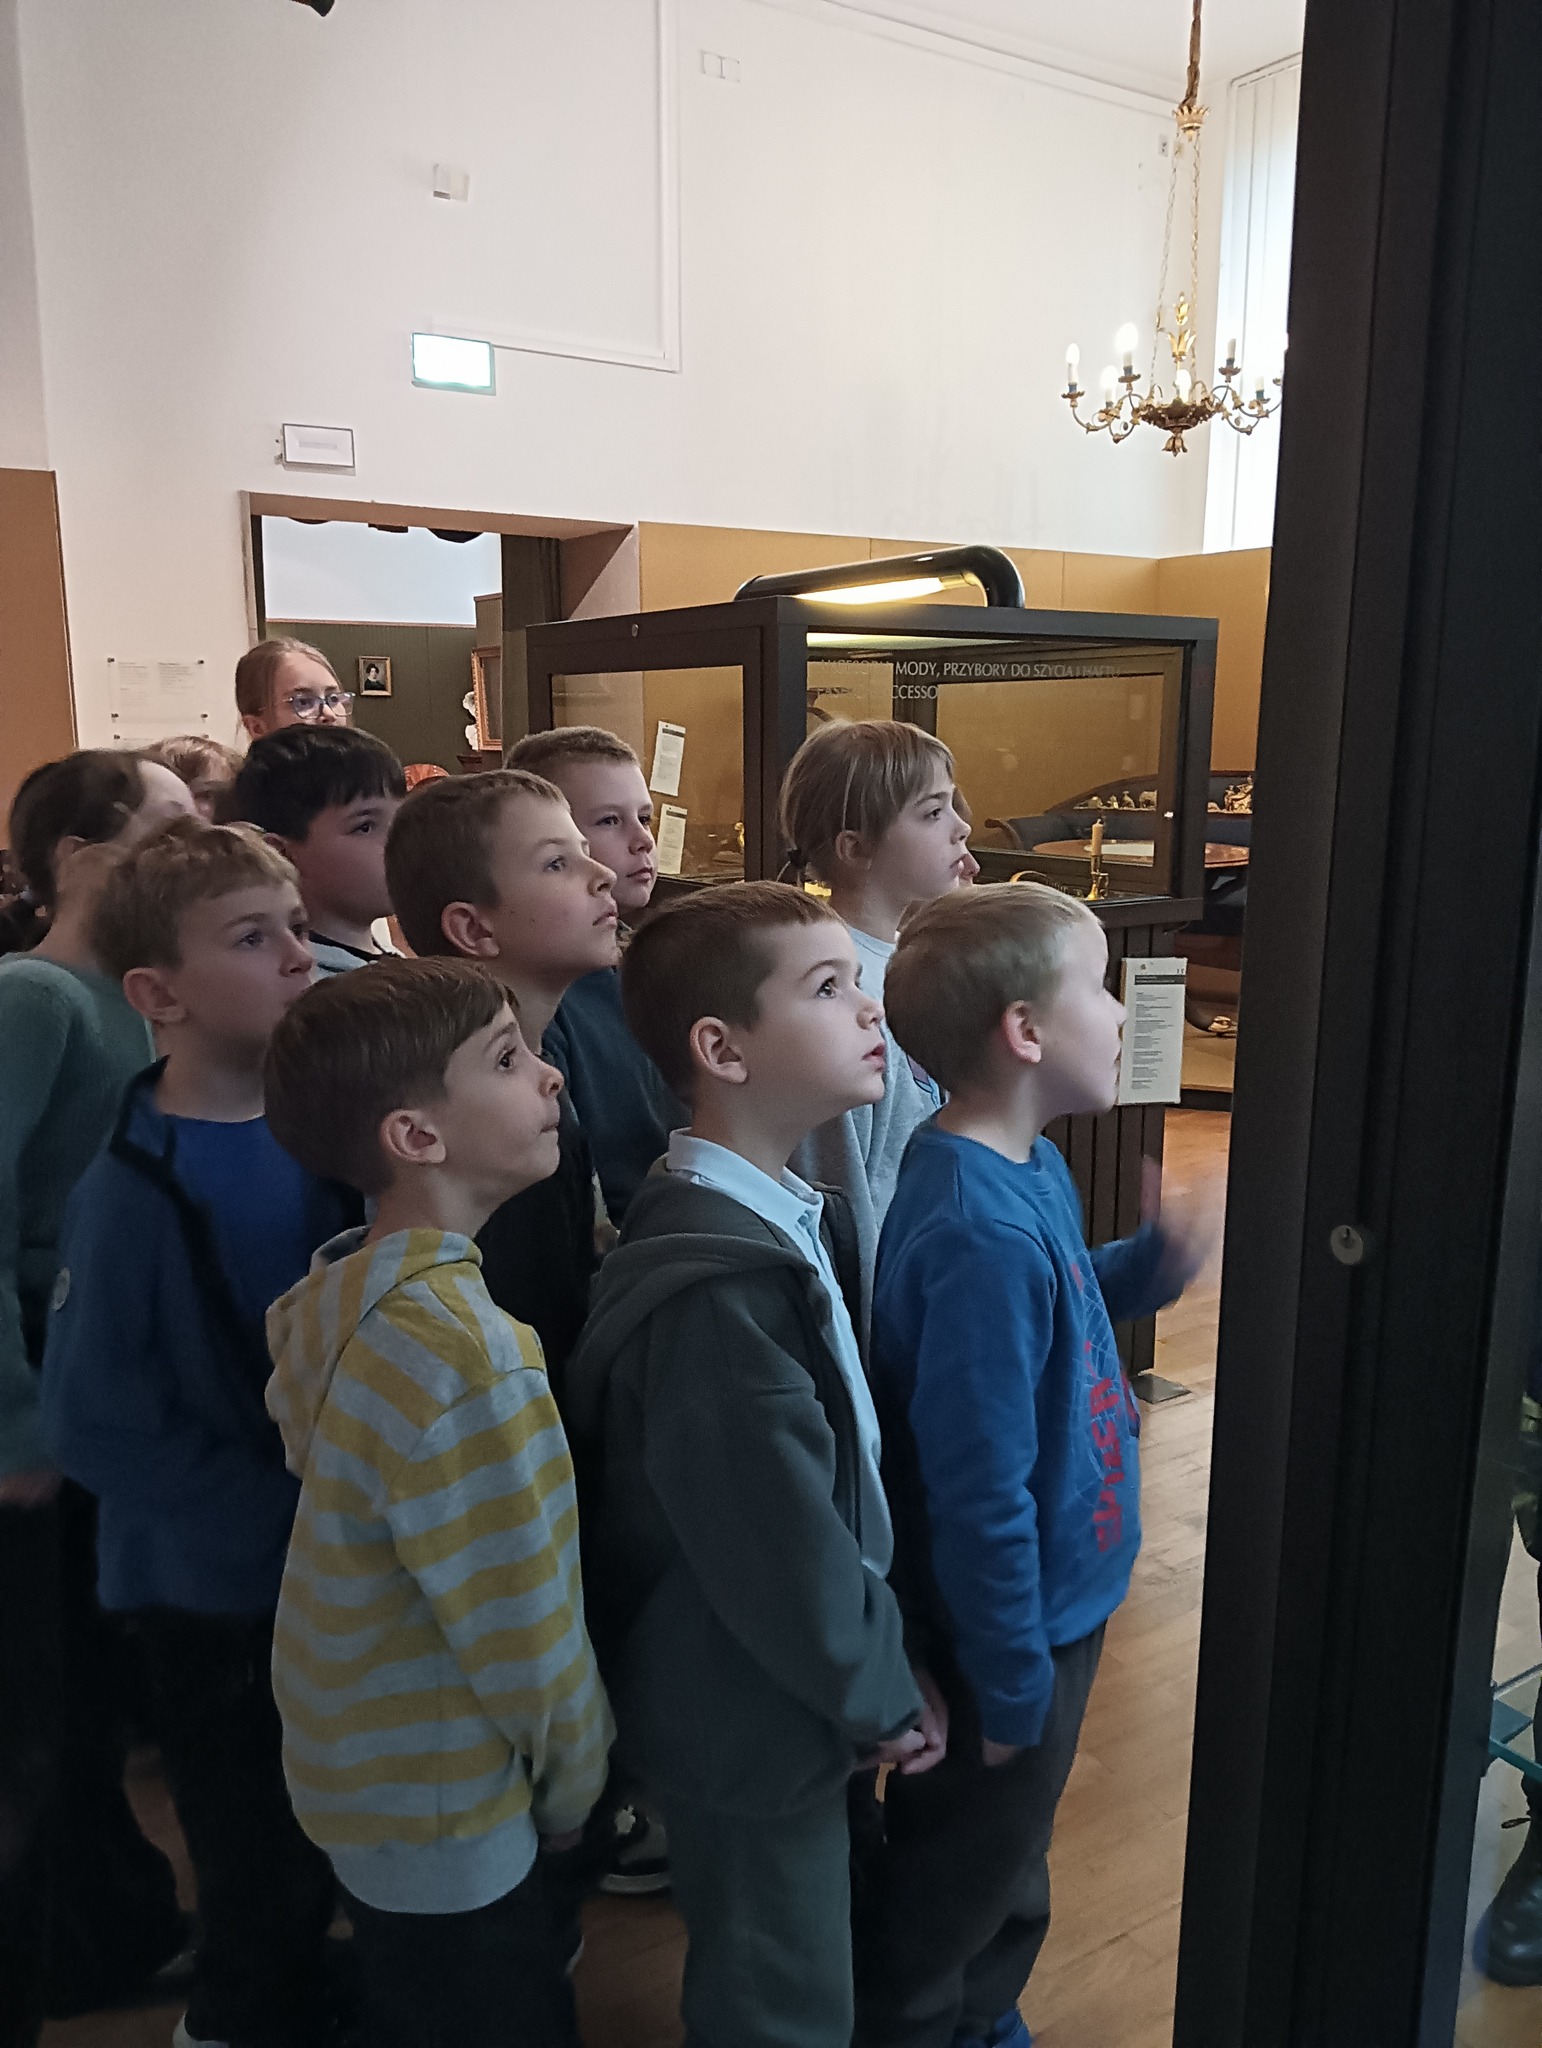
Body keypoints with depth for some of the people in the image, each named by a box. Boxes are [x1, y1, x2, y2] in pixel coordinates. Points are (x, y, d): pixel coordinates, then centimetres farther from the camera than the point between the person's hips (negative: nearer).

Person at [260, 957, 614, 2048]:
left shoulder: (335, 1296, -5)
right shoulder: (462, 1353, -33)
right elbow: (525, 1637, -26)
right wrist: (575, 1787, -5)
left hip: (359, 1773, 8)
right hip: (451, 1821, -8)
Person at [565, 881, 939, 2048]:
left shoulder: (796, 1218, 0)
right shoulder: (715, 1292, -32)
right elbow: (781, 1551, -27)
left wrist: (873, 1667, 7)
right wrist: (883, 1692, -11)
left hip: (799, 1702, 8)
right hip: (755, 1729, -8)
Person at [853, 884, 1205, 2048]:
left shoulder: (1032, 1166, -4)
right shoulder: (981, 1230, -33)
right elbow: (979, 1490, -29)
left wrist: (1154, 1264, -5)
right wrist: (1013, 1684, -18)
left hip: (1052, 1603, 9)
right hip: (1010, 1634, -9)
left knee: (1010, 1867, 31)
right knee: (952, 1898, 18)